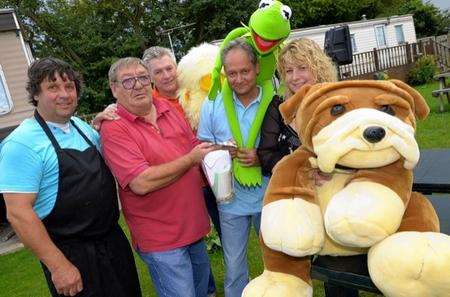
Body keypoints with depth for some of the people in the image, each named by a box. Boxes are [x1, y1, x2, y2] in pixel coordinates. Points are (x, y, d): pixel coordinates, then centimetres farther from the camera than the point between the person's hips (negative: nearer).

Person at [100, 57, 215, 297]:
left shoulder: (167, 109, 4)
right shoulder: (114, 128, -16)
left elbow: (194, 147, 16)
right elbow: (141, 183, -25)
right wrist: (191, 159, -17)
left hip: (194, 225, 7)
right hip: (161, 240, -7)